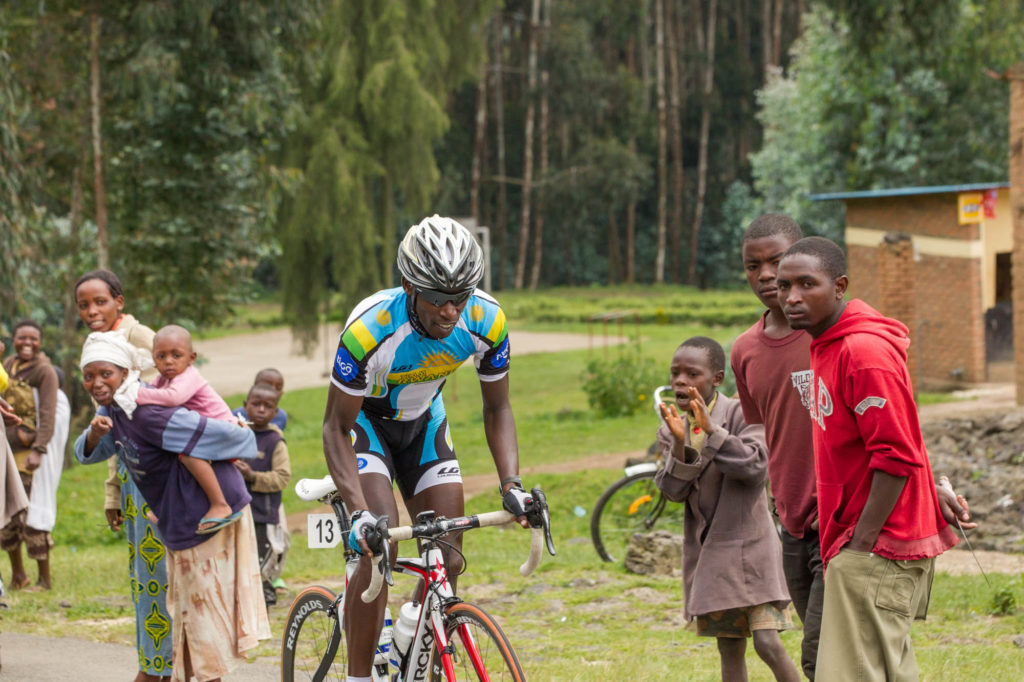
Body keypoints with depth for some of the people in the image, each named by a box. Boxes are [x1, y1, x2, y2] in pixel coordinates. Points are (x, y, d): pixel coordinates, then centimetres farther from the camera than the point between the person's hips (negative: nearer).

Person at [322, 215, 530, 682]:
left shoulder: (486, 321, -26)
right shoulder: (370, 329, -37)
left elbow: (496, 408, -10)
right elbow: (336, 428, -28)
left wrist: (511, 483, -24)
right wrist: (359, 512, -39)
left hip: (423, 420, 4)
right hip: (364, 418, -4)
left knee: (448, 561, -3)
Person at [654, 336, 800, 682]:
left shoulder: (741, 414, -8)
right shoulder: (671, 429, 6)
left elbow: (756, 466, -22)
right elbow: (674, 490, -4)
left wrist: (711, 430, -26)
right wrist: (680, 443, -19)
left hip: (749, 546, -5)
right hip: (707, 554, 5)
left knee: (768, 642, -13)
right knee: (729, 650, 9)